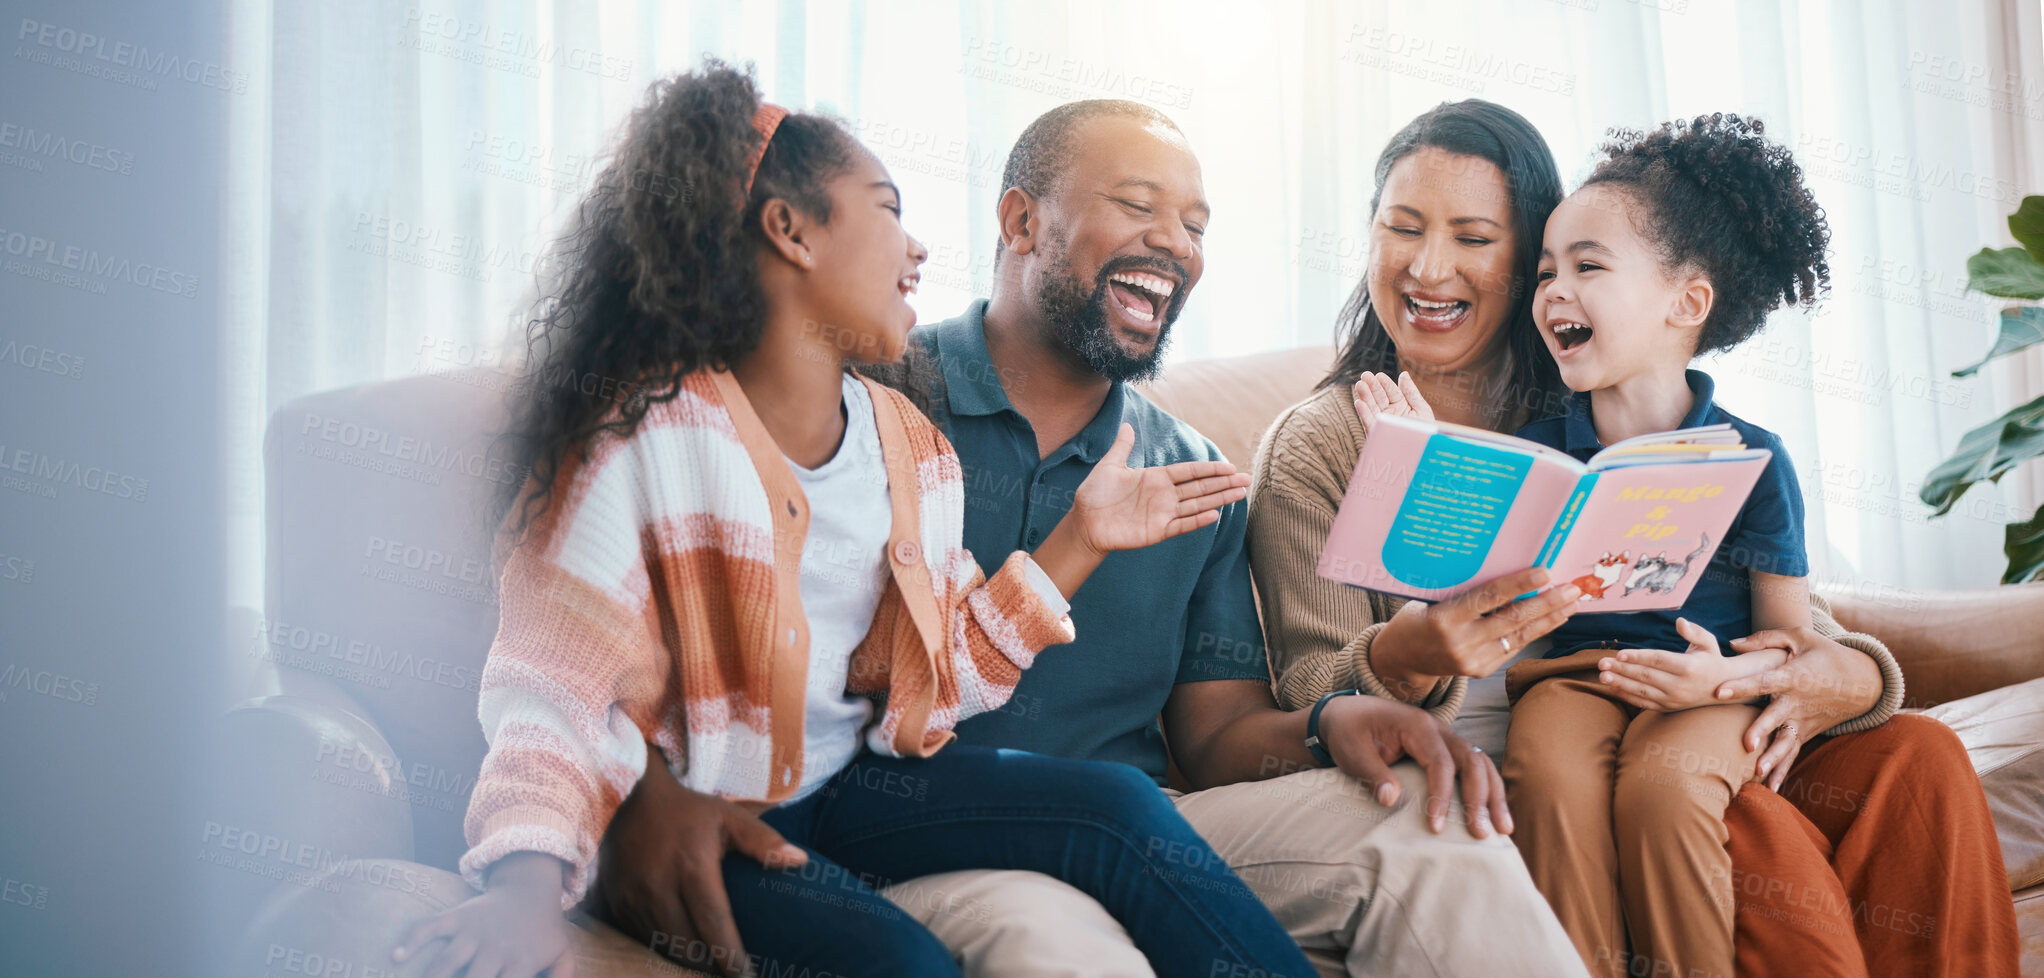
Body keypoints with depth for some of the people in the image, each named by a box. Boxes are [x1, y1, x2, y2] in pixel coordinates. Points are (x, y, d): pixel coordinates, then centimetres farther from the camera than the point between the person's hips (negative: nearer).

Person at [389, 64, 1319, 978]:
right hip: (692, 826, -6)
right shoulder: (643, 443, -18)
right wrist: (528, 885, -40)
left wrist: (1078, 538, 1)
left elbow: (939, 672, 5)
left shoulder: (910, 446, 5)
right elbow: (555, 696, -22)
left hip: (849, 784, 6)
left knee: (1116, 804, -13)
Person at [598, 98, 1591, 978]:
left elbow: (1218, 729, 14)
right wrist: (655, 790, -24)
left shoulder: (1194, 478, 16)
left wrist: (1328, 724, -10)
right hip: (905, 836, -4)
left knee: (1424, 811, -20)